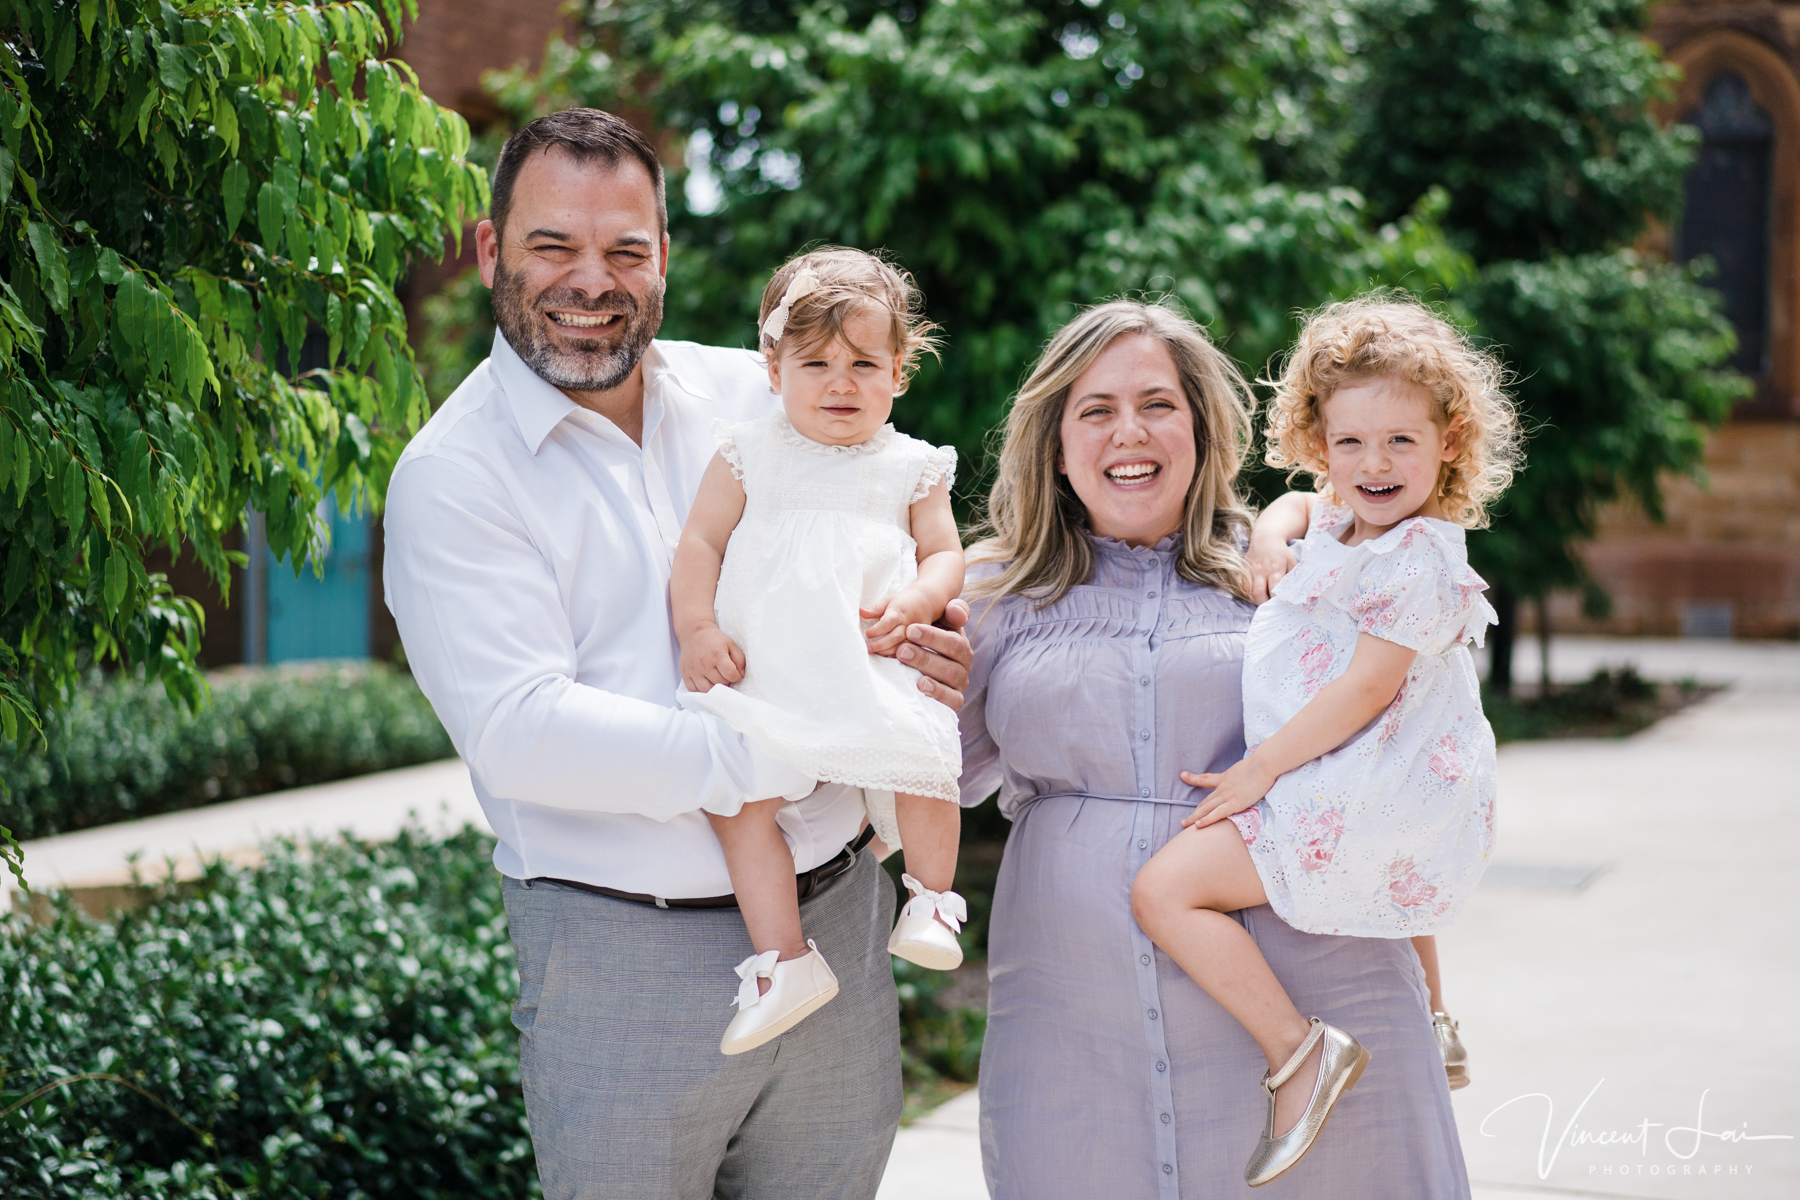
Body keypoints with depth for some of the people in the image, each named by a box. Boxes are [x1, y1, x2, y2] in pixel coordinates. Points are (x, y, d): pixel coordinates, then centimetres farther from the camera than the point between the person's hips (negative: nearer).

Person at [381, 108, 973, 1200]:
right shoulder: (450, 475, -7)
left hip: (837, 922, 4)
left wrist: (929, 630, -8)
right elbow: (518, 730, -18)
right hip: (623, 964, -4)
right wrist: (782, 754, -23)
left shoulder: (765, 394, 7)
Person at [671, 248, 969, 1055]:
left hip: (876, 664, 0)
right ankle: (785, 959, -9)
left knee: (922, 765, -21)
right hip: (765, 669, 0)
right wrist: (698, 630, -5)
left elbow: (945, 554, 12)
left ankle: (931, 900, 7)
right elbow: (700, 544, 10)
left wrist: (912, 605, -10)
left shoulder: (911, 467, 15)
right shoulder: (748, 456, 13)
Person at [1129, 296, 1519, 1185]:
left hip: (1361, 799, -11)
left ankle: (1298, 1049, -18)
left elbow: (1364, 688, -22)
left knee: (1165, 888, -18)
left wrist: (1258, 769, -18)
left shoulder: (1418, 558, -17)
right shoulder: (1339, 521, 12)